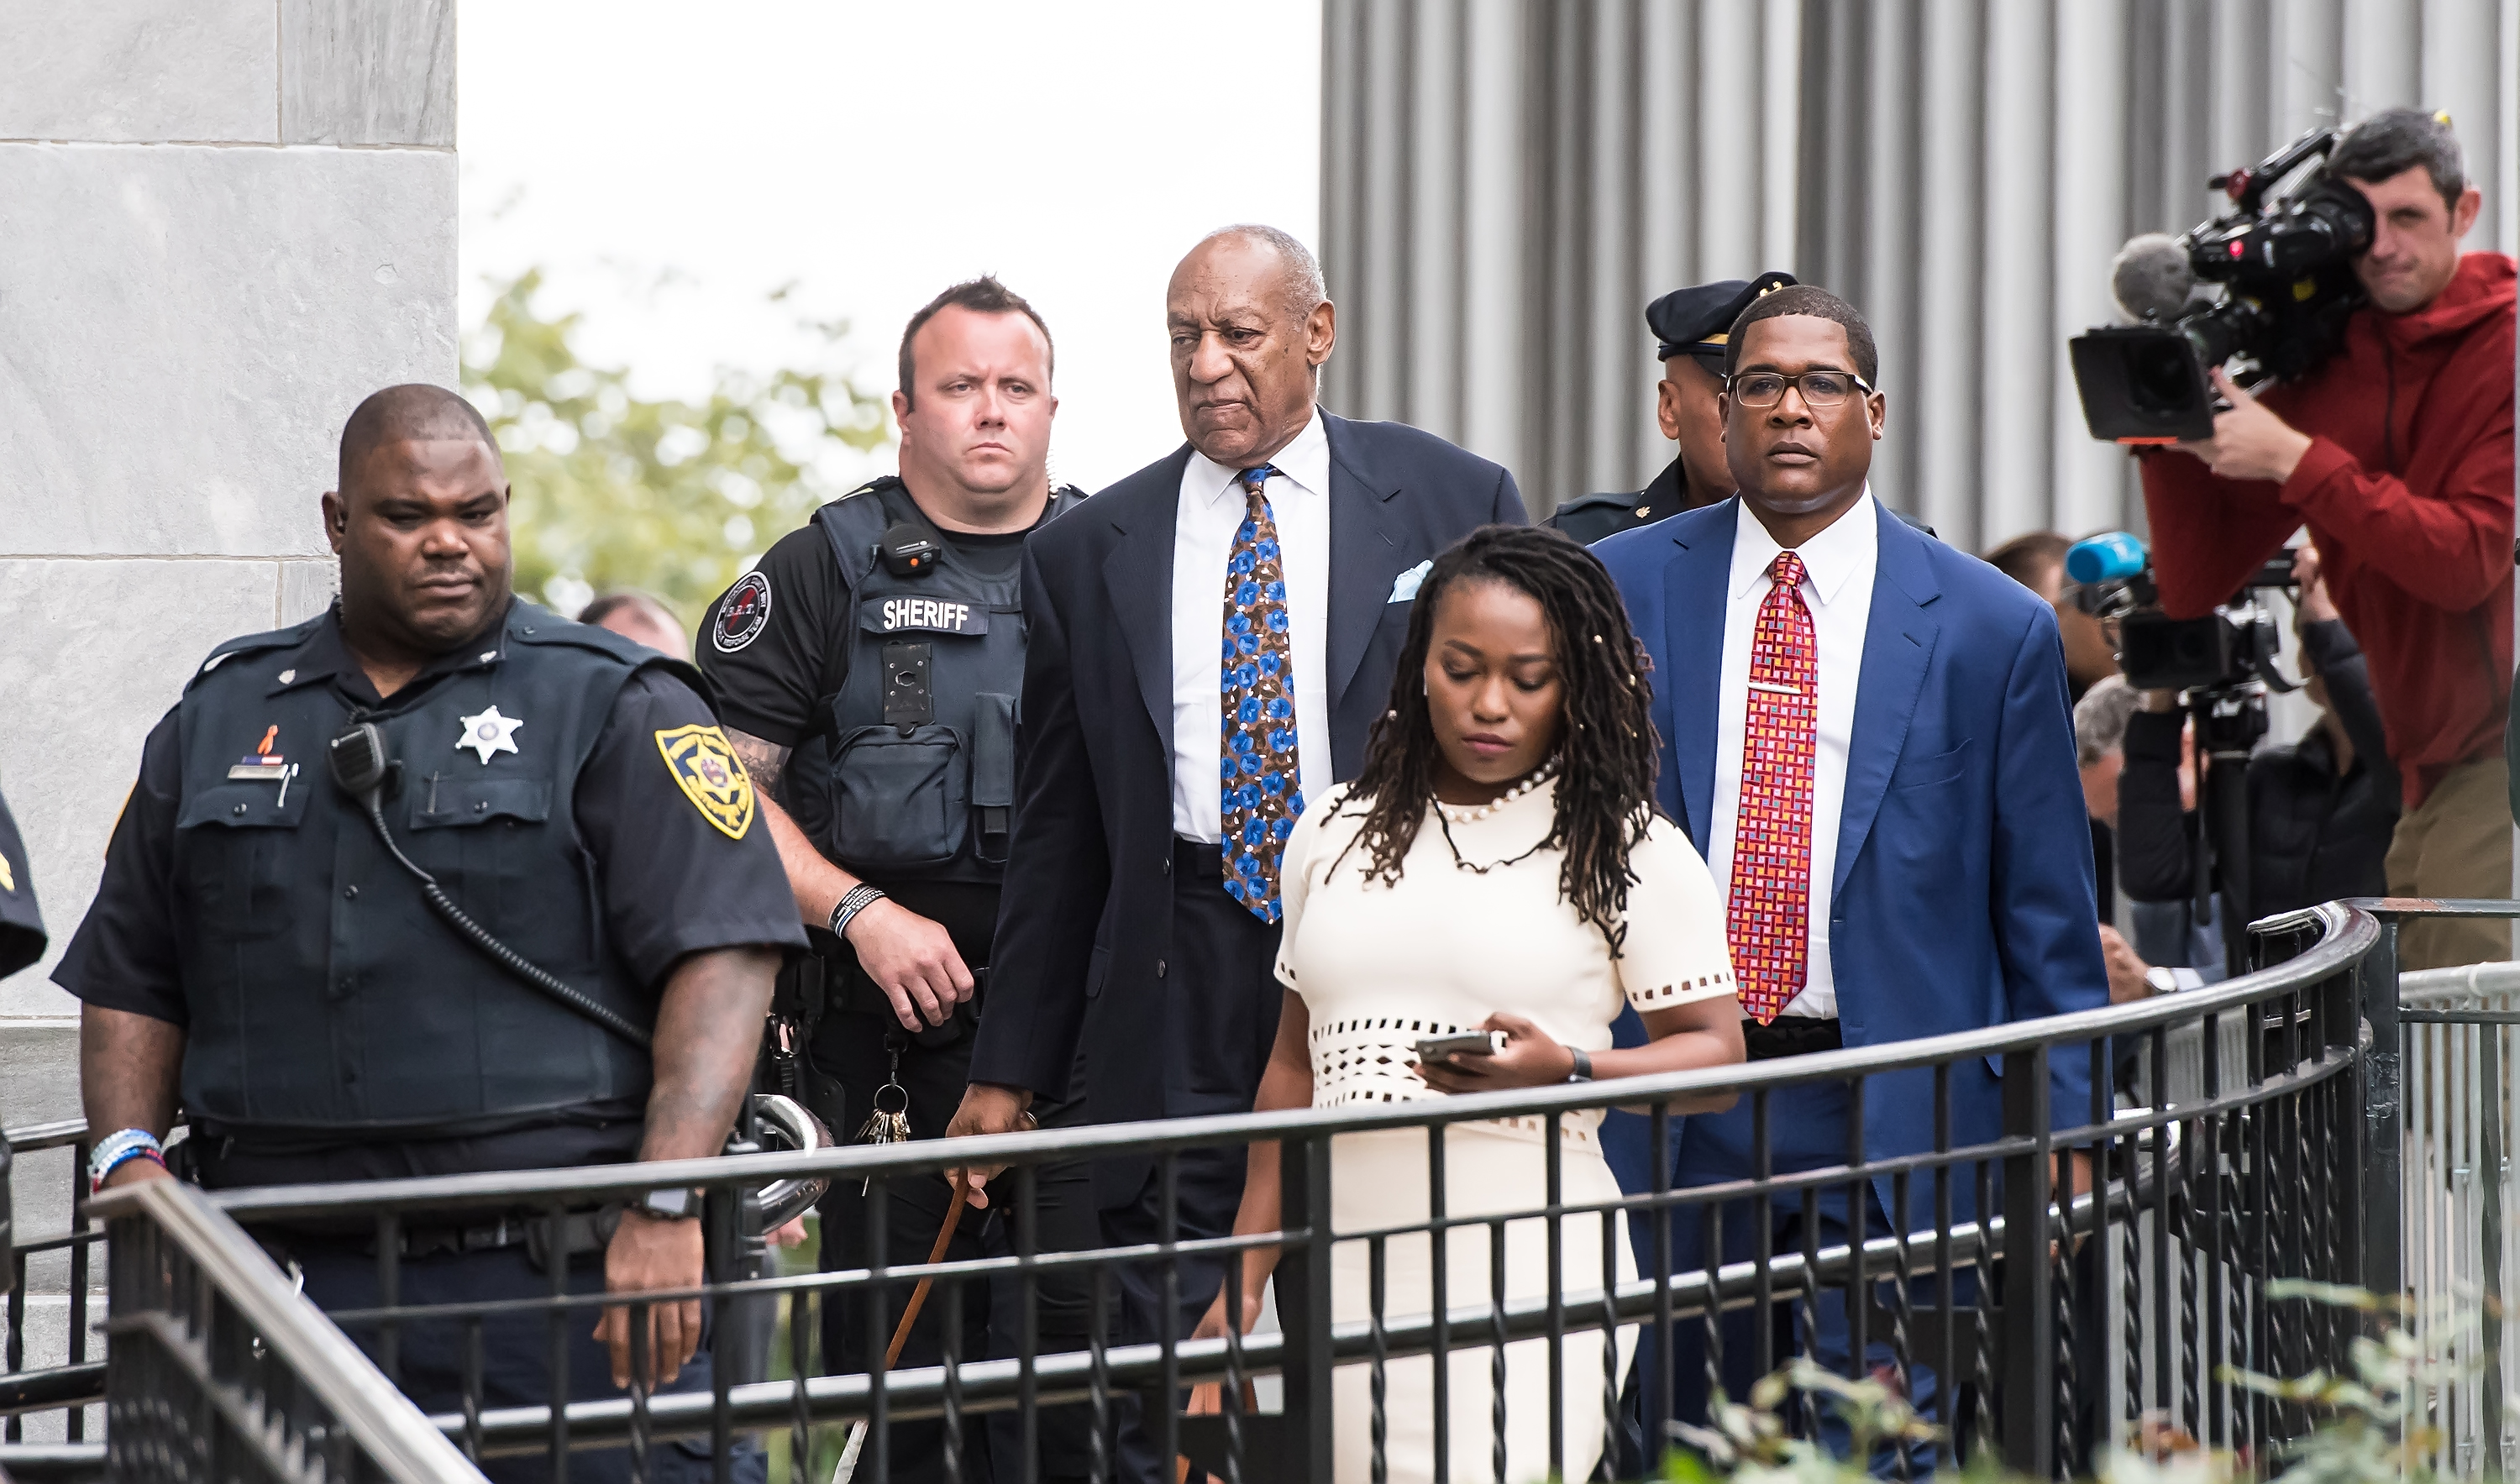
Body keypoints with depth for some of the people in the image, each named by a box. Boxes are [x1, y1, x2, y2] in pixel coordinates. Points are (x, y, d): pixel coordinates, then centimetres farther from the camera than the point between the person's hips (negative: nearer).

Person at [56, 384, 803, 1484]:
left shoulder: (613, 707, 3)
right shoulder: (221, 717, 17)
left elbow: (721, 958, -7)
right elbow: (131, 981, 23)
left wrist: (663, 1207, -17)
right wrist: (129, 1154, 4)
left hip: (567, 1280, -3)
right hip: (299, 1289, 3)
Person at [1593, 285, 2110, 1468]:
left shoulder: (1993, 628, 3)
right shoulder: (1617, 591, 6)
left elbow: (2047, 914, 5)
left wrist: (2064, 1136, 1)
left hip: (1891, 1107, -1)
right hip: (1665, 1096, 1)